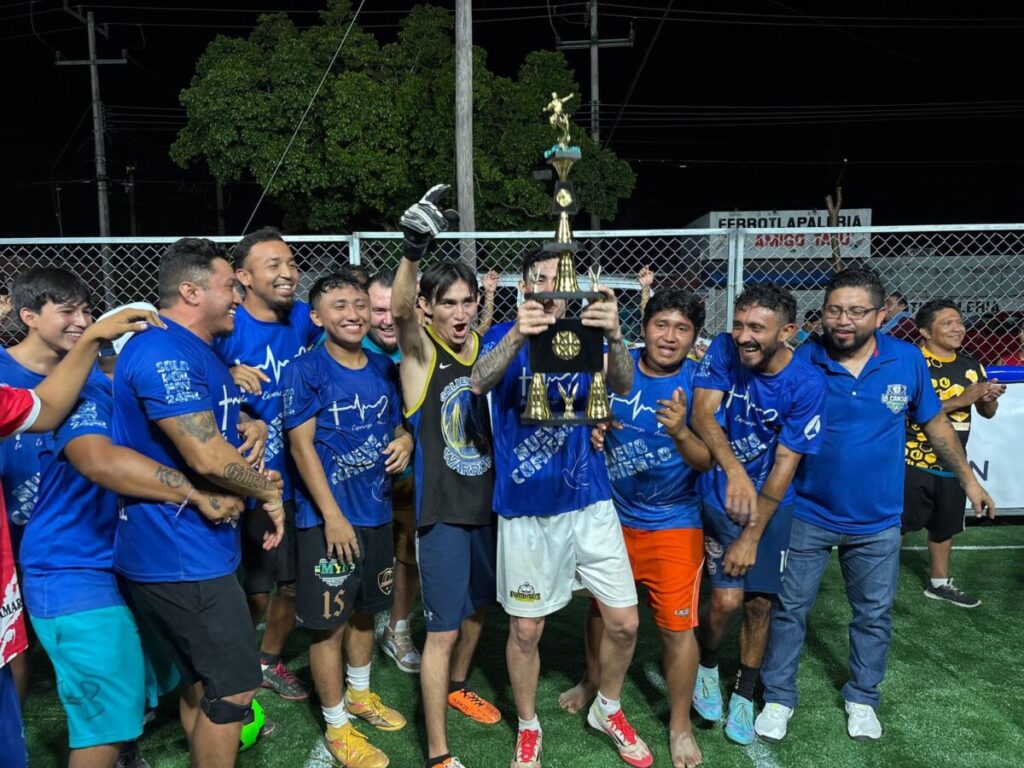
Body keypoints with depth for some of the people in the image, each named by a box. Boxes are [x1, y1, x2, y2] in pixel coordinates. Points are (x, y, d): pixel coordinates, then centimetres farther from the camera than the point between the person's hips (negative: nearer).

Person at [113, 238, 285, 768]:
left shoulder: (197, 349, 14)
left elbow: (219, 416, 27)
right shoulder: (164, 352, -21)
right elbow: (208, 457, -29)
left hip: (195, 548, 10)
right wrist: (268, 491, -11)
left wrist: (253, 425, 3)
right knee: (235, 687, 0)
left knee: (202, 682, 21)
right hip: (182, 555, -10)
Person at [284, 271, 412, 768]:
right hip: (327, 517, -6)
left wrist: (405, 440, -7)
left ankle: (360, 694, 44)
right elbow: (301, 445, -15)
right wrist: (332, 515, -18)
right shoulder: (305, 371, -12)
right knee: (329, 623, 5)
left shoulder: (384, 369, 5)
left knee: (364, 611, 22)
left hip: (376, 512, 6)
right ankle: (337, 726, 22)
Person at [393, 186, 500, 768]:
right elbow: (400, 310, -33)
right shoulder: (420, 350, -12)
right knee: (443, 629, 0)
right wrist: (413, 251, -51)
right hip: (442, 511, -6)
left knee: (478, 608, 23)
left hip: (487, 503, 6)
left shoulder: (484, 346, 2)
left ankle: (458, 687, 50)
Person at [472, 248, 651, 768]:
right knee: (525, 628, 10)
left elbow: (623, 385, -18)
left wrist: (614, 335, -40)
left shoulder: (585, 335, 2)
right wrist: (516, 336, -46)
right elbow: (480, 382, -26)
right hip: (524, 510, -2)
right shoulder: (506, 336, -3)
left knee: (623, 622, 6)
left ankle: (606, 709, 35)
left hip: (589, 501, 2)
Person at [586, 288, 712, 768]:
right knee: (602, 606, 18)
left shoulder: (699, 383, -12)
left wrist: (680, 432, -36)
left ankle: (680, 724, 24)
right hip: (611, 514, 3)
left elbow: (708, 461, -17)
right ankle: (593, 682, 46)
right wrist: (591, 431, -16)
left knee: (678, 626, 1)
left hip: (673, 524, -2)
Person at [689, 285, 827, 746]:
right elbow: (703, 413, -25)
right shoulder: (723, 351, -13)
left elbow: (785, 464, -17)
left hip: (772, 505, 1)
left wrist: (751, 537, -16)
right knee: (727, 599, -9)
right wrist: (733, 469, -43)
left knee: (758, 603, 8)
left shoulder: (806, 384, -17)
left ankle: (744, 696, 33)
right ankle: (707, 667, 24)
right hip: (719, 497, 0)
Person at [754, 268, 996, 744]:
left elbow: (934, 423, 7)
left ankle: (861, 698, 40)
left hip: (877, 521, 3)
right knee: (789, 608, 10)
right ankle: (778, 697, 29)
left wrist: (967, 478, 12)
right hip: (807, 514, -2)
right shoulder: (801, 360, -15)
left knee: (874, 614, 18)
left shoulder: (907, 361, -8)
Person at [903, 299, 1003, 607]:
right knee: (896, 524, -1)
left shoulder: (970, 365, 6)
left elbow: (987, 413, 13)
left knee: (945, 525, 19)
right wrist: (961, 399, -27)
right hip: (914, 462, -7)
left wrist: (989, 399, -10)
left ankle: (939, 583, 36)